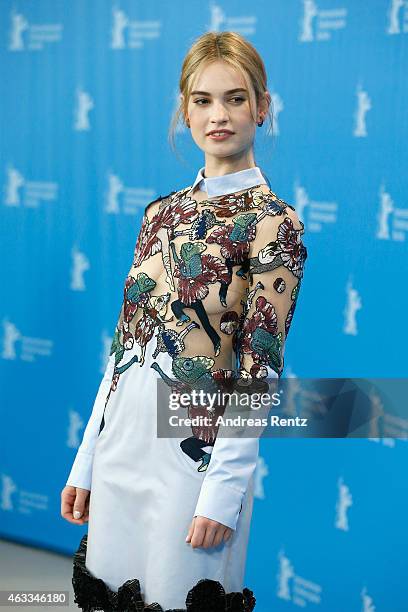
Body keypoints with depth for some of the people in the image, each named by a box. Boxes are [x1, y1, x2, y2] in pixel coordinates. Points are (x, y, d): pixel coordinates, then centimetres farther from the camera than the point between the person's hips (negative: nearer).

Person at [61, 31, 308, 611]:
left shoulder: (274, 222, -8)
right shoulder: (162, 213, 10)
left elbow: (260, 367, -12)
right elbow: (125, 342, 11)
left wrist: (224, 488, -16)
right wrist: (86, 459, 10)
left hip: (197, 449, -6)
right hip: (121, 441, 6)